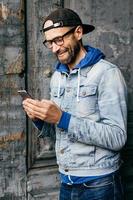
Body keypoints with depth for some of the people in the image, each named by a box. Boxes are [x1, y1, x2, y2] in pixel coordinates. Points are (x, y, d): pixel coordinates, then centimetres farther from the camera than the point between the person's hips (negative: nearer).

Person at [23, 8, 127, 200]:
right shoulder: (57, 77, 7)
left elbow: (117, 138, -20)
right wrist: (39, 119, -8)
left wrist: (62, 119, -25)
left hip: (98, 184, -6)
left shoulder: (107, 73, -14)